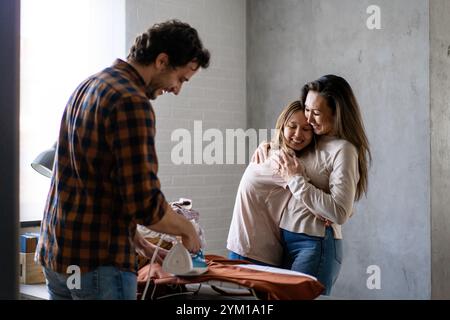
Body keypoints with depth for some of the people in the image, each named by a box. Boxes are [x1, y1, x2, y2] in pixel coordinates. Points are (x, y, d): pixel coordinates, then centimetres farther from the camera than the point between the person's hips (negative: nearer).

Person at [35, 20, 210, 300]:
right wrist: (187, 230, -4)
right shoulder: (132, 102, -18)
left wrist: (128, 231, 18)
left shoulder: (88, 86, 11)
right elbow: (146, 203, -22)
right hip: (97, 261, -9)